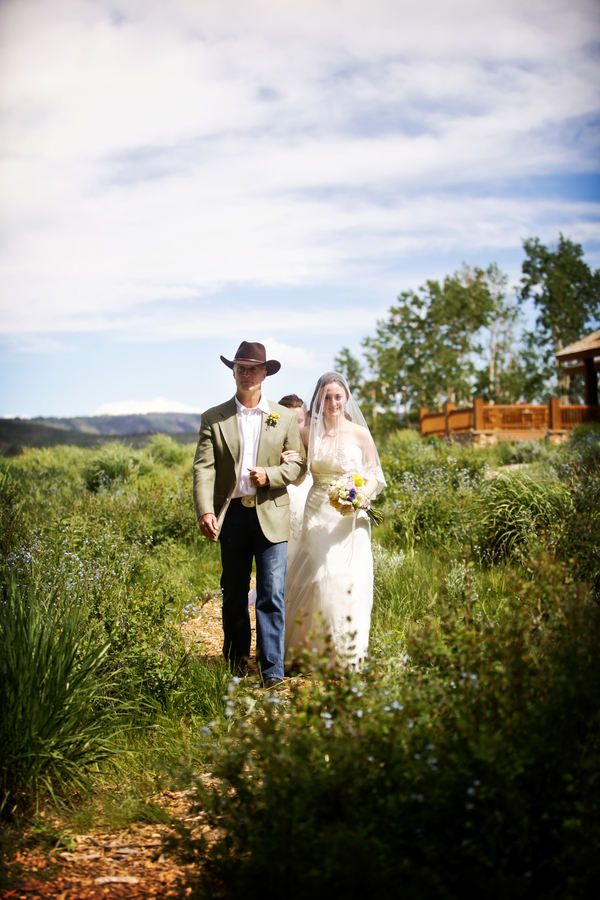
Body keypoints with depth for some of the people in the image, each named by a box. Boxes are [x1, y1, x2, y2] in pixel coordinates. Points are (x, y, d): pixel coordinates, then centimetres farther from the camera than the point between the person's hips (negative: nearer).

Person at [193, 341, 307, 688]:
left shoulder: (285, 418, 9)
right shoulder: (213, 418, 5)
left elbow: (298, 465, 8)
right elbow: (204, 468, -4)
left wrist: (270, 475, -12)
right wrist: (206, 511, -18)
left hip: (271, 515, -1)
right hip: (232, 514, 1)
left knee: (272, 595, -6)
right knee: (234, 594, 10)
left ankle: (273, 671, -4)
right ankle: (236, 665, 21)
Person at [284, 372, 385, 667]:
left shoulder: (359, 434, 0)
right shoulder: (308, 432, 6)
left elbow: (375, 476, 4)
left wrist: (361, 496, -16)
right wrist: (288, 461, -7)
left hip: (349, 518, -2)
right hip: (317, 514, 2)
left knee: (347, 581, -5)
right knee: (315, 578, -2)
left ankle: (347, 655, 6)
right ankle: (311, 652, 9)